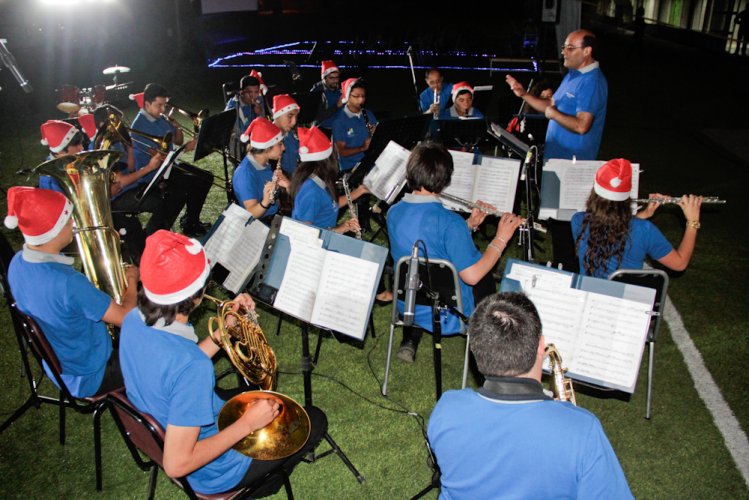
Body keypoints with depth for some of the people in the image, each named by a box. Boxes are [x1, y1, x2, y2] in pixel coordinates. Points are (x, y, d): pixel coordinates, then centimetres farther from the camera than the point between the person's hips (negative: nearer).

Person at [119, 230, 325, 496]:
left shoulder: (133, 320, -15)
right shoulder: (192, 367, -41)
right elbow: (177, 465, -35)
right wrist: (247, 424, -26)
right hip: (212, 474, -7)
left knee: (259, 394, 28)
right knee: (313, 422, 8)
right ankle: (261, 484, 27)